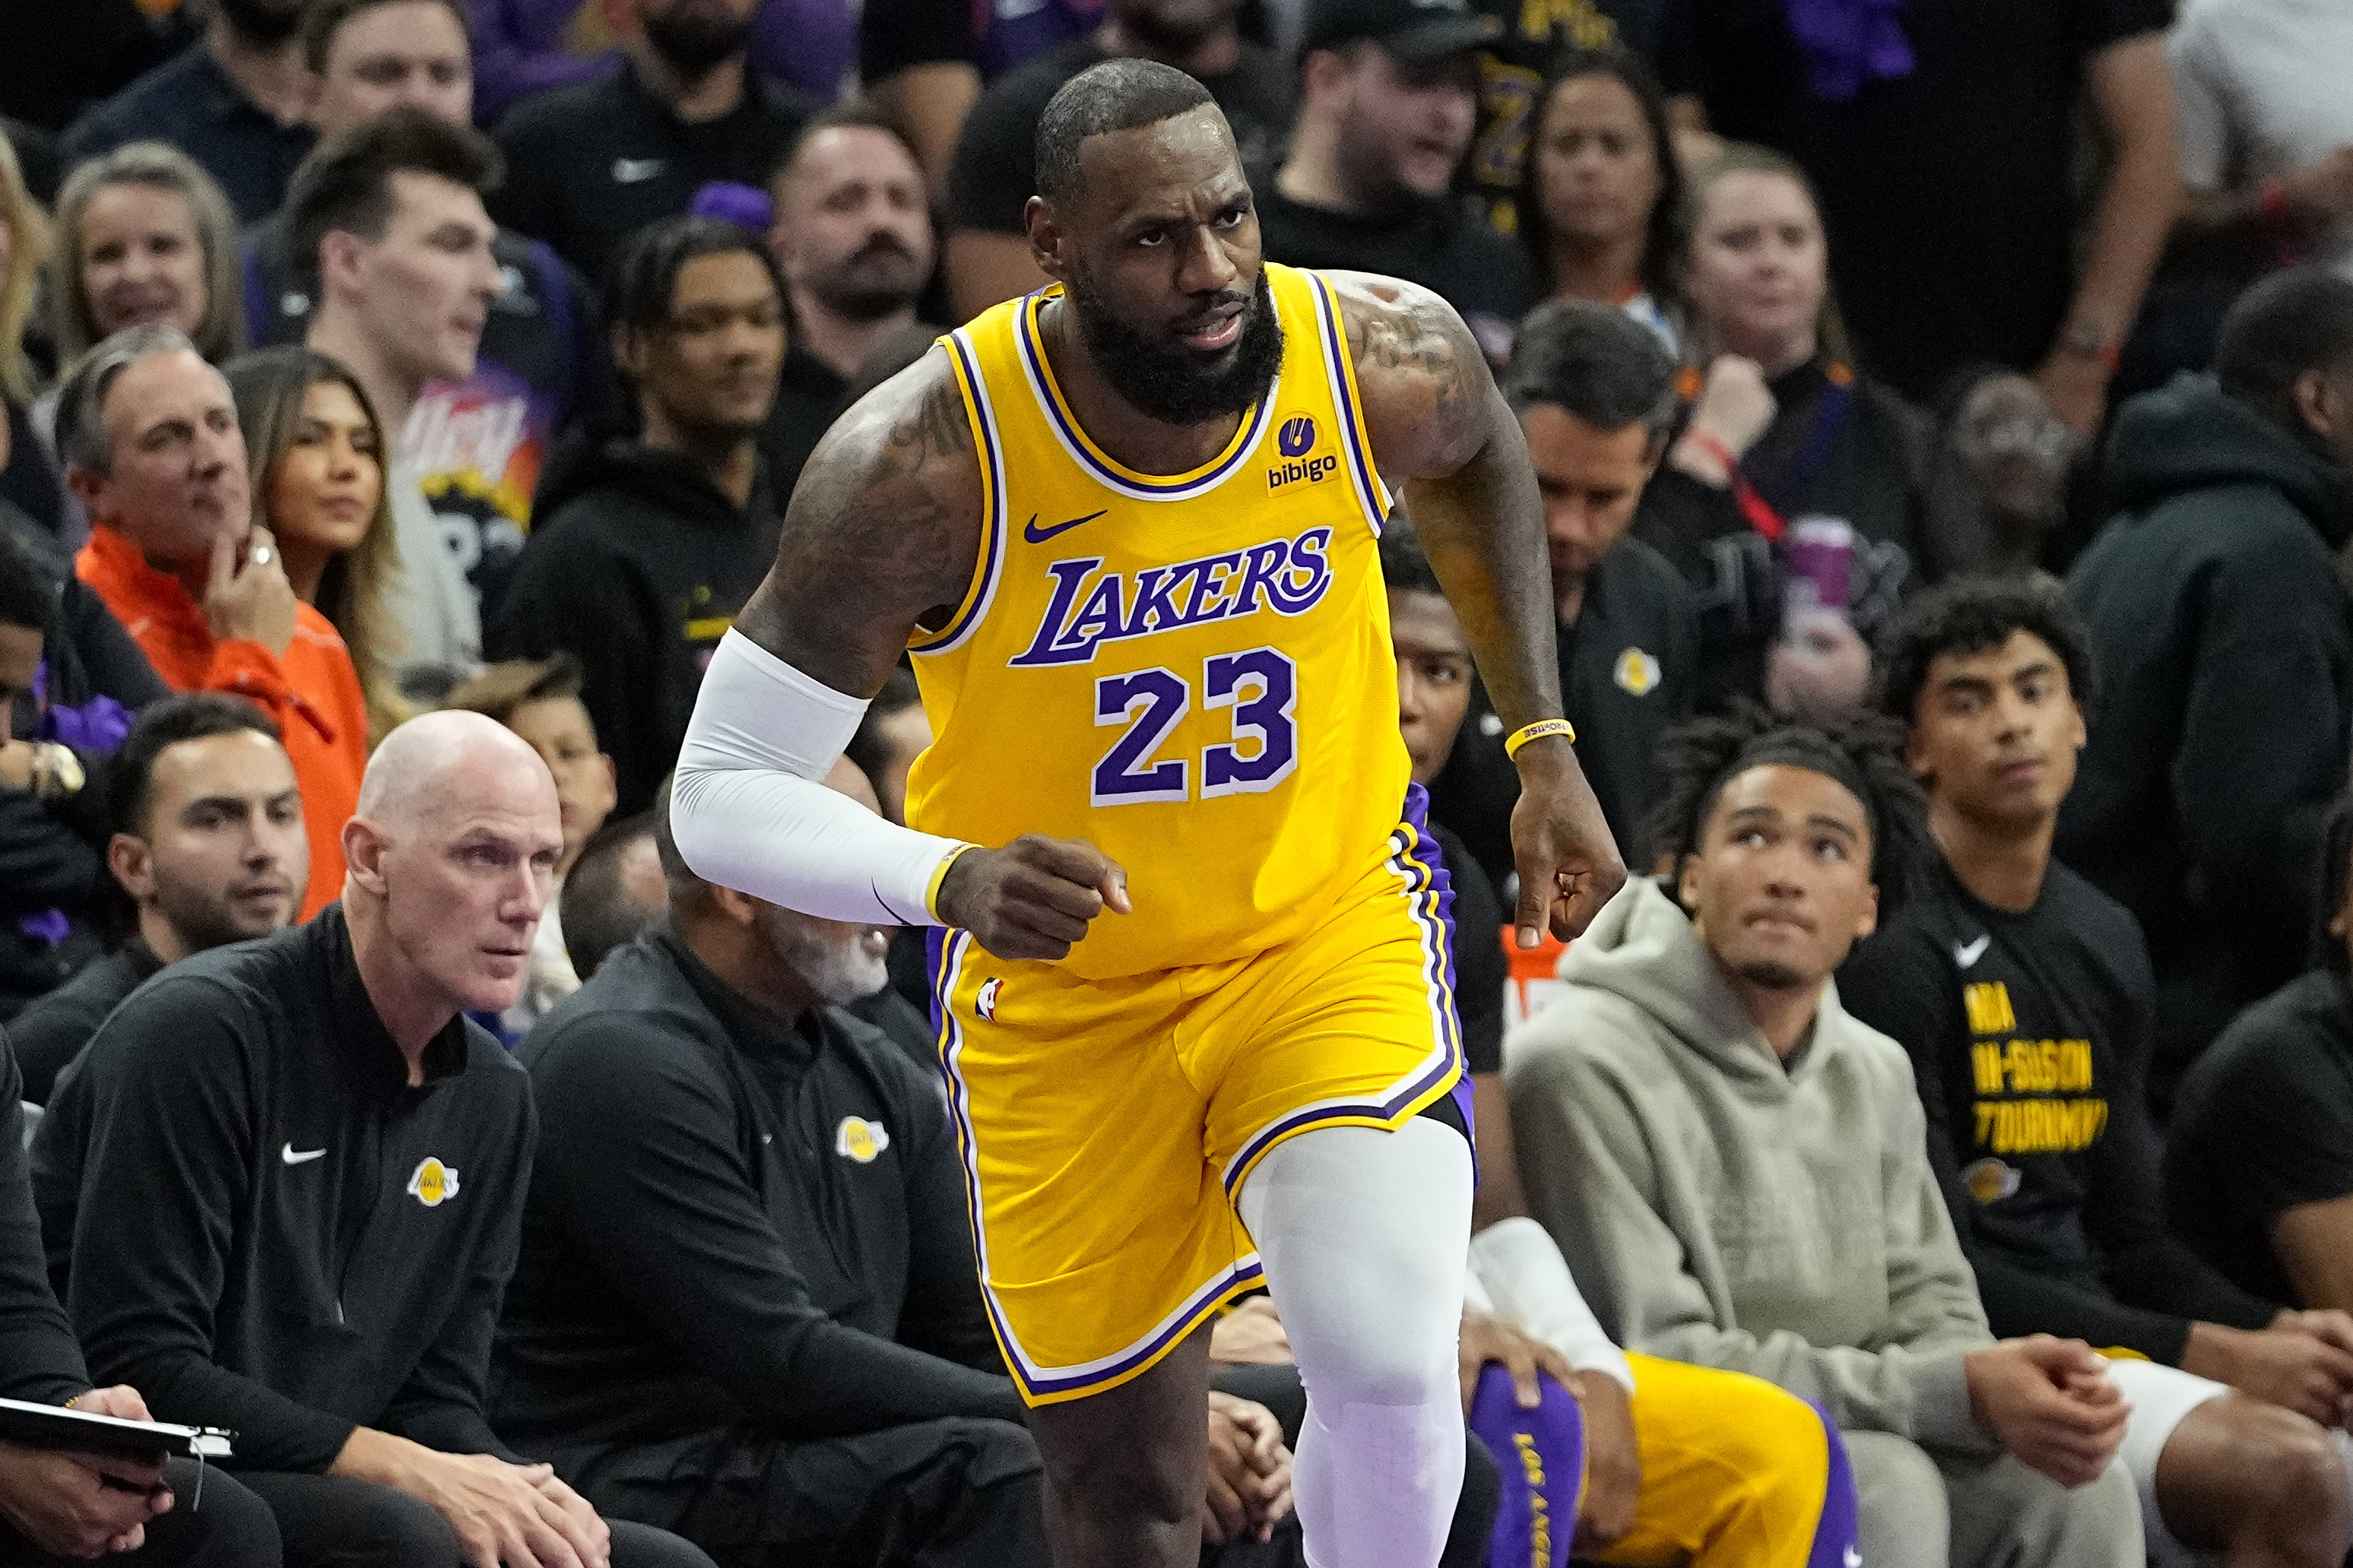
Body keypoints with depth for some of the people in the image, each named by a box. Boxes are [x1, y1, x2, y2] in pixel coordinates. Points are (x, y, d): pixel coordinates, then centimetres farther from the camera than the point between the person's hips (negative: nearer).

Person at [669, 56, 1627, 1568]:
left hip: (1330, 919, 1)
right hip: (1061, 995, -1)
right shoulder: (925, 463, -26)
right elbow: (724, 796, -21)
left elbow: (1481, 461, 10)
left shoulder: (1387, 359, -18)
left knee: (1386, 1365, -25)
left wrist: (1547, 747, 8)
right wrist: (950, 880, -39)